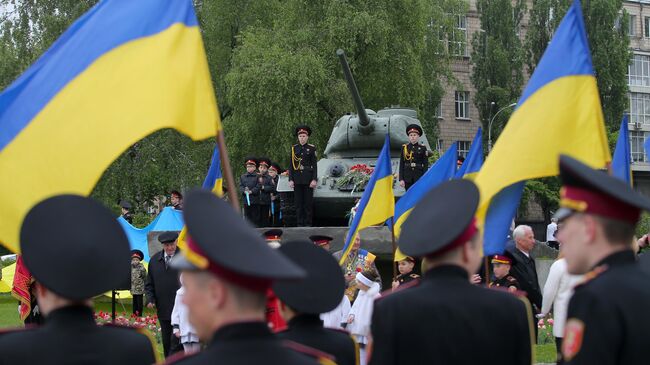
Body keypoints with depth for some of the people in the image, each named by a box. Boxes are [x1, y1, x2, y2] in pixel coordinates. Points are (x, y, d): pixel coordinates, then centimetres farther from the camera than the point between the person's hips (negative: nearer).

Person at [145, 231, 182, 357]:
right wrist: (150, 299, 1)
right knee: (166, 343, 10)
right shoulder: (154, 260, 11)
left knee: (176, 341, -11)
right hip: (163, 309, 5)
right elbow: (149, 284, 17)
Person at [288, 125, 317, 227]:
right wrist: (290, 179, 1)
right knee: (298, 203, 3)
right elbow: (291, 165, 9)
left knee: (308, 202, -1)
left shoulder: (312, 148, 3)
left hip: (308, 179, -2)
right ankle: (300, 224, 8)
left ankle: (308, 224, 3)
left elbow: (314, 165, 0)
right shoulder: (294, 148, 9)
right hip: (297, 179, 2)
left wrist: (314, 180, -8)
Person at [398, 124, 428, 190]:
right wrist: (401, 179, -1)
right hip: (407, 177, 1)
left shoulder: (422, 148, 4)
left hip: (419, 177, -1)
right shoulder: (404, 148, 7)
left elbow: (426, 165, 3)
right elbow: (401, 164, 6)